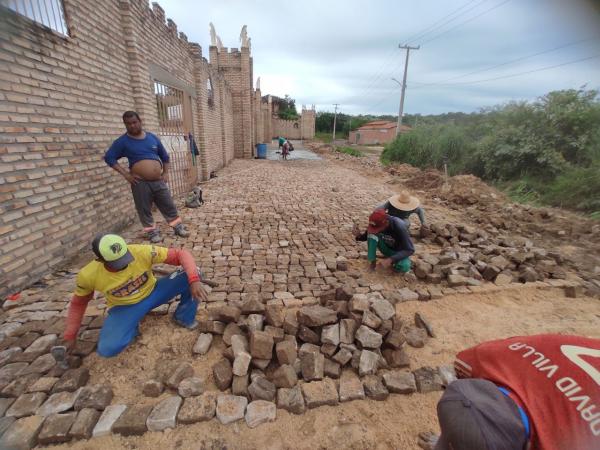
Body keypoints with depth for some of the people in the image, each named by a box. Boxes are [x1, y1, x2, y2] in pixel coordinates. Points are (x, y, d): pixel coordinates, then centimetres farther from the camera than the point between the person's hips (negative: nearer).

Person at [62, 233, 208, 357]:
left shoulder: (142, 252, -29)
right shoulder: (88, 275, -22)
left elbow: (181, 254, -28)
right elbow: (78, 303, 1)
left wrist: (194, 280, -43)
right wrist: (70, 336, 3)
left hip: (153, 293, 0)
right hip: (124, 308, 0)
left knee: (191, 273, -23)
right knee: (107, 349, -28)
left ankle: (184, 317, 0)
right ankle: (131, 327, 7)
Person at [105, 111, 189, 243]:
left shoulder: (152, 137, 10)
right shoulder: (123, 141, 0)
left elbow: (164, 156, 19)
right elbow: (109, 157, -2)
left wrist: (166, 172, 10)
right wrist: (125, 174, -11)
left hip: (159, 181, 3)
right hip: (140, 183, -2)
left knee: (169, 205, 8)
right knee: (144, 210, 5)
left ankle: (178, 227, 22)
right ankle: (152, 232, 20)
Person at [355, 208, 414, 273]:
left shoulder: (399, 227, -33)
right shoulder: (377, 224, -20)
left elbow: (410, 250, -30)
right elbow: (367, 236, -3)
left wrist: (391, 259, -42)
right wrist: (359, 235, -28)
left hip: (398, 251, -3)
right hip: (386, 248, 3)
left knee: (404, 267, -36)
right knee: (372, 233, -26)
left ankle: (392, 262, -3)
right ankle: (373, 261, -15)